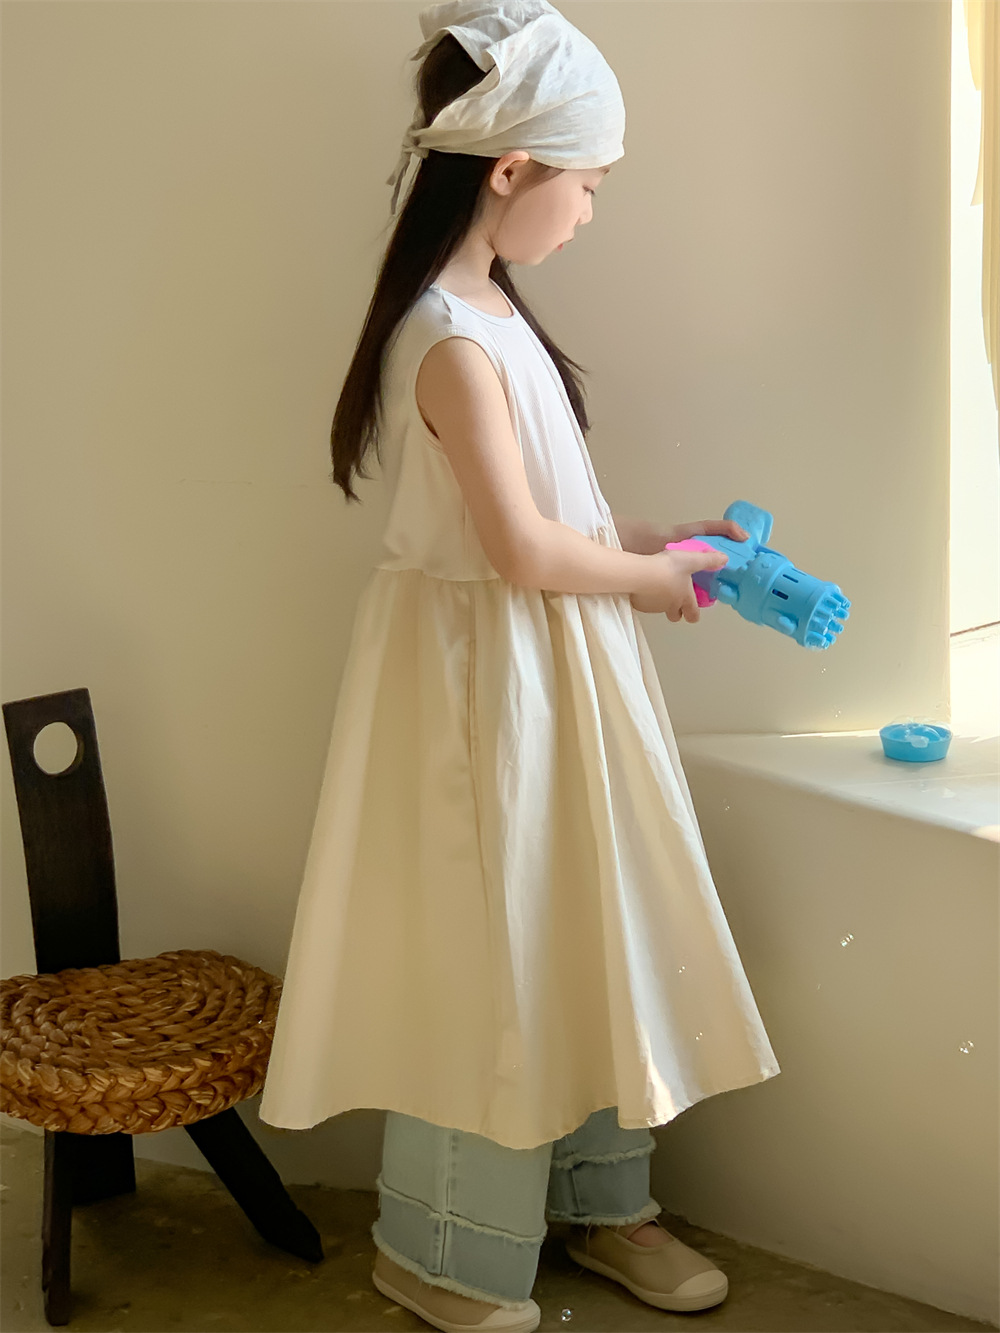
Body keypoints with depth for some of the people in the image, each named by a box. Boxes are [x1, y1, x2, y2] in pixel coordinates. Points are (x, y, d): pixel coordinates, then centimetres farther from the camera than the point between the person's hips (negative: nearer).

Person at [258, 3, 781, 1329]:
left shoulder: (486, 309, 7)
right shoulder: (456, 344, -23)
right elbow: (525, 549, -24)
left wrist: (659, 538, 6)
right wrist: (648, 577, -10)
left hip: (549, 668, 10)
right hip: (486, 674, -10)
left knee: (581, 932, 18)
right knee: (489, 949, 4)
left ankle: (598, 1200, 34)